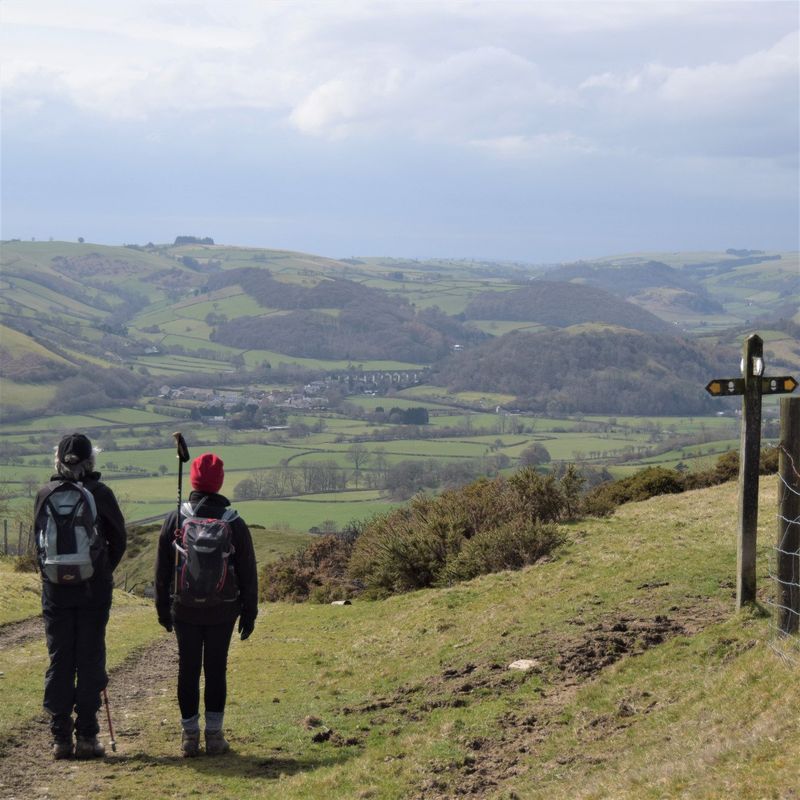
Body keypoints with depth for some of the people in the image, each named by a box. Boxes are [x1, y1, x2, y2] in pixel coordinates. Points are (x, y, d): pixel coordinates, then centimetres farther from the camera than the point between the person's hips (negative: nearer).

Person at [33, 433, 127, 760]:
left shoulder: (45, 494, -2)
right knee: (90, 659, 5)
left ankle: (60, 738, 8)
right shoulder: (100, 493, -7)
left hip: (55, 588, 2)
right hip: (94, 588, -1)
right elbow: (119, 539, 2)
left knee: (59, 660, 7)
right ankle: (86, 736, 4)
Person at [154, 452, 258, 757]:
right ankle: (214, 735, 6)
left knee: (188, 670, 7)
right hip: (222, 611, 0)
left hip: (184, 610, 1)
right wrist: (249, 613, 8)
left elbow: (162, 569, 2)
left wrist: (163, 609, 11)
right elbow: (247, 572, 0)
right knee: (216, 669, 5)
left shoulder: (175, 520, -3)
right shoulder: (234, 523, -4)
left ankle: (190, 735, 9)